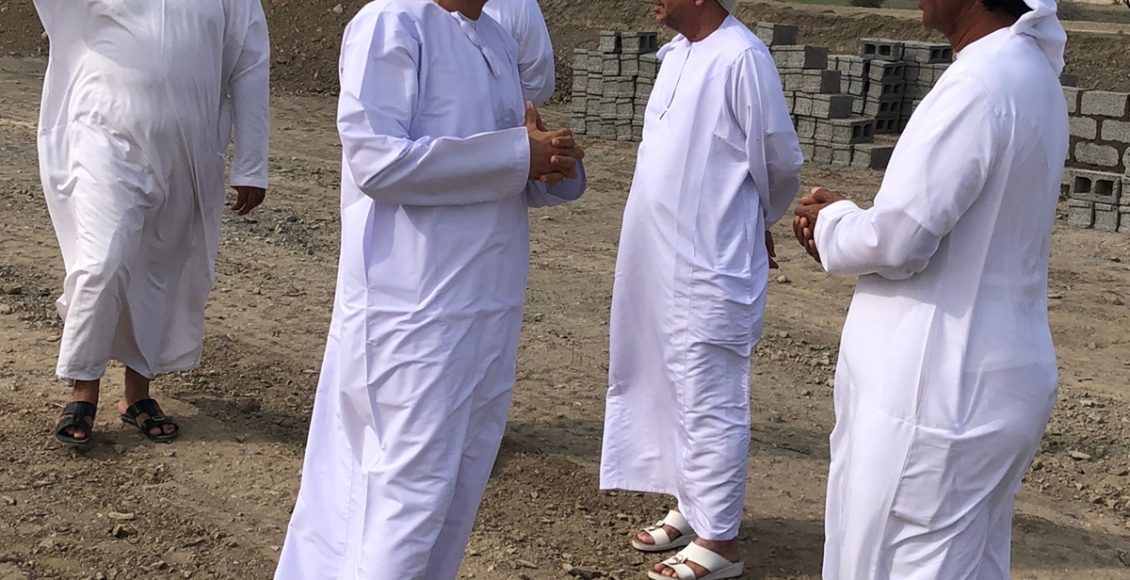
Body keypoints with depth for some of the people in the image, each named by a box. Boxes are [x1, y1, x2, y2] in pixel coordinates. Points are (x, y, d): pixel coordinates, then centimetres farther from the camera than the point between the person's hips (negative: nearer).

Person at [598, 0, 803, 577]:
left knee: (709, 404, -1)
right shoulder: (677, 52, 10)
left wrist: (758, 224, 8)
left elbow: (781, 164, -9)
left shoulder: (741, 59, -17)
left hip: (710, 269, -9)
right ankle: (690, 509, 33)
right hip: (664, 263, 9)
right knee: (678, 394, 18)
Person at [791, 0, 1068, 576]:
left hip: (938, 394, -10)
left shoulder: (980, 84, -22)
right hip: (982, 382, 10)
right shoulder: (1028, 72, 10)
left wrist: (830, 224, -2)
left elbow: (897, 240, -23)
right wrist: (850, 216, 6)